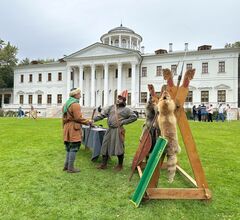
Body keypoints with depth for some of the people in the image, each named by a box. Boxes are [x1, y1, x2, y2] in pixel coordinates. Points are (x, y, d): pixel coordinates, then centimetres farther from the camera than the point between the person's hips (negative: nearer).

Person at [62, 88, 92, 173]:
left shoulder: (66, 104, 16)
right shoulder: (75, 104, -14)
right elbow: (78, 118, -19)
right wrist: (88, 122, -8)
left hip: (67, 128, 10)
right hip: (74, 128, -10)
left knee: (68, 148, 17)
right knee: (74, 148, -1)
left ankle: (66, 166, 24)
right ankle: (70, 168, 6)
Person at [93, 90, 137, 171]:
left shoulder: (126, 109, -1)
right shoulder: (111, 107, 10)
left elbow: (134, 117, -2)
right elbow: (102, 115, 6)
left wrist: (124, 122, -8)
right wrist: (94, 119, -6)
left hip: (118, 130, -4)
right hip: (109, 130, 5)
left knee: (119, 147, 2)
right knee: (105, 146, 8)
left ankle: (120, 165, 22)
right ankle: (104, 164, 22)